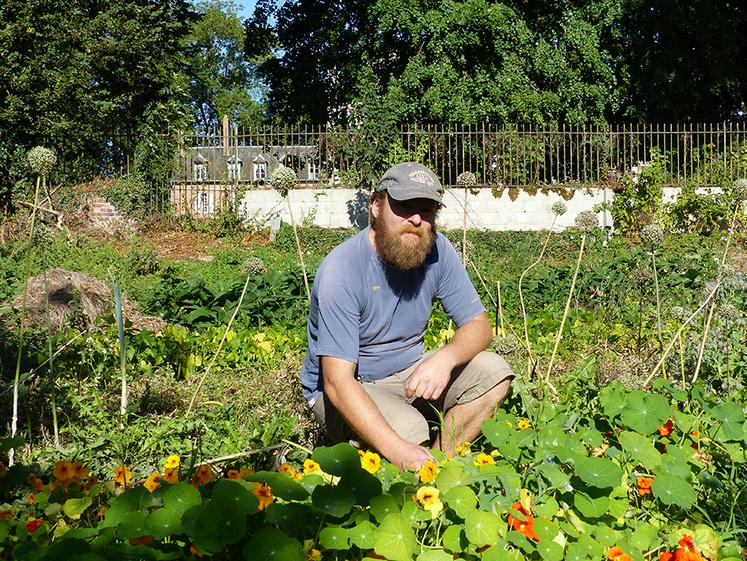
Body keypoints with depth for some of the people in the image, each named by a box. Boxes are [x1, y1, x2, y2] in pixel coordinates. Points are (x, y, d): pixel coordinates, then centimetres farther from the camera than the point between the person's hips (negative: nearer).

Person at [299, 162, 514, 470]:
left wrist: (446, 357, -30)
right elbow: (338, 383, -31)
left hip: (408, 373, 6)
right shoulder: (341, 271, -26)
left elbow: (479, 325, -5)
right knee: (409, 430, -33)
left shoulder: (437, 250, -11)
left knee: (493, 372, -15)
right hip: (344, 388, -5)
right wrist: (398, 450, -43)